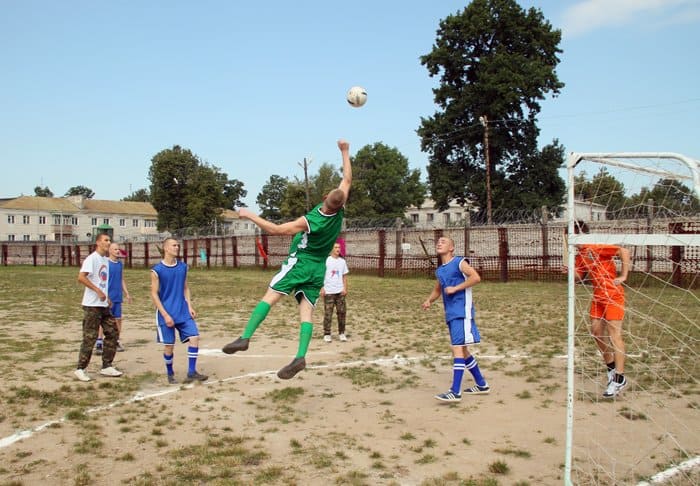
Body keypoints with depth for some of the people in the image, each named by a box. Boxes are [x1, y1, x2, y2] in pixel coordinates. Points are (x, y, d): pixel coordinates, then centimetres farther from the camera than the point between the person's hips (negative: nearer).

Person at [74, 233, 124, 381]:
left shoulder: (106, 260, 14)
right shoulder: (92, 258, -12)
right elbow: (81, 277, -23)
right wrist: (98, 291, -24)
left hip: (104, 305, 8)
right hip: (92, 305, -8)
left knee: (112, 333, 8)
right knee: (90, 337, -4)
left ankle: (106, 366, 17)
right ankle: (81, 369, 8)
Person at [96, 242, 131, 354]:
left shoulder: (120, 264, 11)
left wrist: (126, 293, 14)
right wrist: (106, 297, -19)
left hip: (118, 297, 6)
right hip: (108, 297, -6)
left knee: (118, 319, 10)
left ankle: (117, 342, 21)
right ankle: (99, 344, -1)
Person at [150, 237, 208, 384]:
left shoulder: (183, 266, 7)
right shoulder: (157, 270, -8)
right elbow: (154, 294, -8)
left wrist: (190, 307, 2)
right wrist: (165, 315, -14)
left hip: (183, 312, 4)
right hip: (166, 314, -4)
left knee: (194, 337, -7)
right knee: (169, 345, 2)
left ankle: (191, 372, 3)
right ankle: (170, 374, 23)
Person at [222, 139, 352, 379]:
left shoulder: (310, 221, -19)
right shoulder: (339, 212, -7)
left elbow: (275, 229, -14)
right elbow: (347, 180, 5)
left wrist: (250, 215, -6)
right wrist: (345, 152, 11)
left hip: (299, 262, -5)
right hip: (318, 269, 5)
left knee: (269, 297, -5)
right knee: (306, 311, -1)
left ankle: (245, 338, -15)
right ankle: (300, 357, -13)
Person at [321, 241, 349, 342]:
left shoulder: (342, 261, 8)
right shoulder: (326, 260, -3)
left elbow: (344, 276, 11)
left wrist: (345, 288, 1)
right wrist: (322, 288, -10)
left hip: (340, 291, 3)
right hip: (328, 291, -3)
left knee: (341, 312, 3)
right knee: (328, 313, -1)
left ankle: (341, 333, 13)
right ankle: (327, 334, 6)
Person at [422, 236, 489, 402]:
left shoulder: (459, 262, -5)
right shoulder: (439, 271, 16)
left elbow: (476, 277, -18)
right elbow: (437, 290, 27)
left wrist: (455, 288, -18)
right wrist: (429, 301, 7)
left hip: (462, 312, -9)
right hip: (450, 314, 9)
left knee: (457, 348, -14)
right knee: (462, 350, 14)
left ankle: (455, 392, -15)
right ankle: (482, 385, 28)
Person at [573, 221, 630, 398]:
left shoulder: (597, 247, -17)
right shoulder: (579, 255, 8)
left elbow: (624, 252, -24)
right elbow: (580, 277, 12)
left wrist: (623, 276, -20)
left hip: (613, 294, -9)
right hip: (598, 296, 9)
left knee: (614, 334, -8)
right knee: (596, 331, 11)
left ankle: (619, 379, -3)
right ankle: (612, 367, 29)